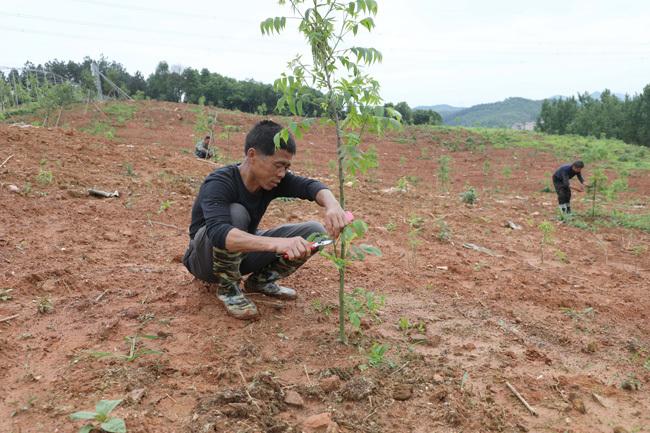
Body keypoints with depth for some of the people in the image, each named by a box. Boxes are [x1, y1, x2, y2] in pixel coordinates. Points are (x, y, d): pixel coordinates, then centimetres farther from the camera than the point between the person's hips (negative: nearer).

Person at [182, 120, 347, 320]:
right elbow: (218, 232, -47)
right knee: (235, 213, -38)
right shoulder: (219, 183, -30)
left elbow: (310, 185, -22)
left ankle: (260, 280, 5)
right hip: (206, 258, -5)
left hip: (245, 254, 6)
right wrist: (277, 243, -61)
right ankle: (225, 285, -13)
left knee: (315, 231, -13)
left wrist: (332, 205, -47)